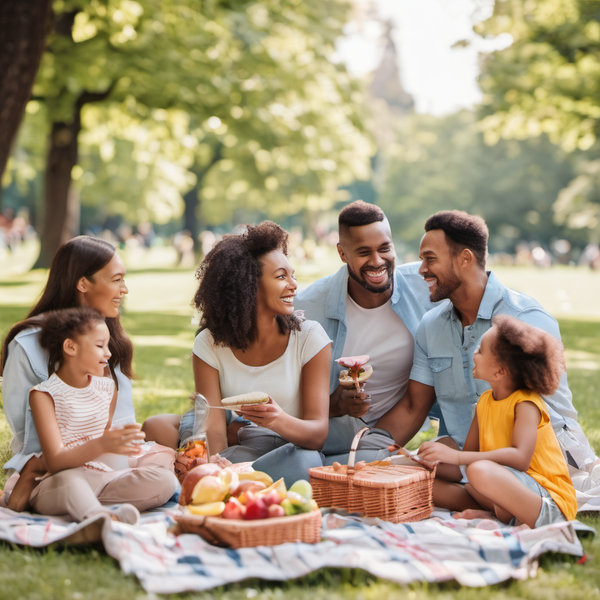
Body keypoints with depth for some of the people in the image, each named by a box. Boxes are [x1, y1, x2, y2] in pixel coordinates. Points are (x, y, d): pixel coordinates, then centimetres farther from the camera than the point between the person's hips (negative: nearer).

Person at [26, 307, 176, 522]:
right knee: (69, 479, -41)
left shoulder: (107, 388, 13)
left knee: (165, 479, -18)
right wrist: (101, 445, -35)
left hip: (102, 476, 6)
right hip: (57, 484, -6)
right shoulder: (44, 394, -7)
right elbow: (54, 463, -19)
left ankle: (84, 506, -32)